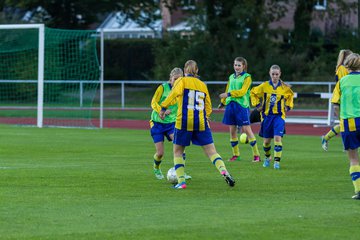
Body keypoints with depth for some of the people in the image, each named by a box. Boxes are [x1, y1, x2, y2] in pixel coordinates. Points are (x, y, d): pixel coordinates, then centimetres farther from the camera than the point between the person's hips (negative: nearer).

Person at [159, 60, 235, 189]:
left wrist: (164, 107, -14)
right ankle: (224, 171, -20)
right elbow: (208, 108, 17)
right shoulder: (203, 85, 17)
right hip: (201, 123, 3)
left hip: (184, 121, -3)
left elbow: (174, 93, -16)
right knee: (211, 151, 3)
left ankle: (181, 181, 0)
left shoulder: (182, 81, 4)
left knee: (178, 152, 10)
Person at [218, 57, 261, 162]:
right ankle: (235, 154, 13)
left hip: (242, 105, -6)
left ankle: (256, 154, -4)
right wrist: (223, 102, 27)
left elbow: (243, 91, -14)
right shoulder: (231, 77, 16)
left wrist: (229, 94, -19)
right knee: (232, 130, 4)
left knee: (247, 130, -8)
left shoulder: (247, 77, -2)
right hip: (230, 105, 6)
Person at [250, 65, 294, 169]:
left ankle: (277, 161, -12)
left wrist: (288, 106, 7)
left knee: (277, 138, -17)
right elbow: (253, 93, 11)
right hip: (267, 115, 1)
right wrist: (257, 104, 2)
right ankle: (267, 157, 35)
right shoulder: (264, 86, -4)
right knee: (266, 140, 9)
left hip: (279, 116, -1)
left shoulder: (284, 87, -2)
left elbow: (290, 96, 19)